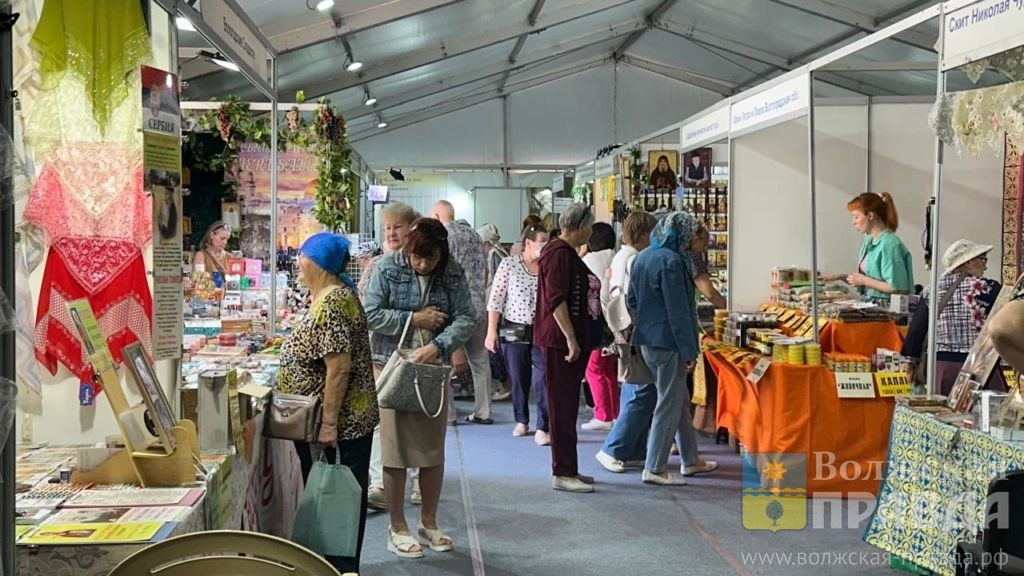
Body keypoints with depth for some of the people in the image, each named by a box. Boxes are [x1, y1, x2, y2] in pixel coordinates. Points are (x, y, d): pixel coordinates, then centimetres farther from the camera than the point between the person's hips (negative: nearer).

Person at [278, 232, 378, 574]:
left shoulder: (331, 303, -22)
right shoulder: (334, 295, 10)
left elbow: (340, 367, -26)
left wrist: (328, 424, -24)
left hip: (338, 424, -10)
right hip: (347, 420, 10)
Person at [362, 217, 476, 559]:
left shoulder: (453, 274, -2)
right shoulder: (387, 269, -9)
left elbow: (467, 318, -8)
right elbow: (370, 314, -13)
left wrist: (437, 345, -24)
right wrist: (414, 319, -16)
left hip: (434, 369, 3)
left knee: (434, 450, 10)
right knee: (395, 449, 2)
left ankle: (429, 522, 26)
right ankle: (397, 528, 15)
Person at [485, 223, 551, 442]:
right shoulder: (509, 264, -3)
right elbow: (496, 299, -2)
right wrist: (491, 330, -5)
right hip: (514, 330, 0)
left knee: (544, 379, -8)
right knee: (518, 379, 11)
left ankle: (542, 429, -4)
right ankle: (521, 421, 30)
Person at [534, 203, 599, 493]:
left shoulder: (568, 252, 18)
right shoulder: (559, 252, -15)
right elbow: (556, 299, -22)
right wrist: (571, 338, -24)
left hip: (571, 340, 10)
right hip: (560, 340, -10)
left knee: (567, 405, 14)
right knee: (562, 406, -5)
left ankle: (567, 469, 21)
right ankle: (563, 473, 0)